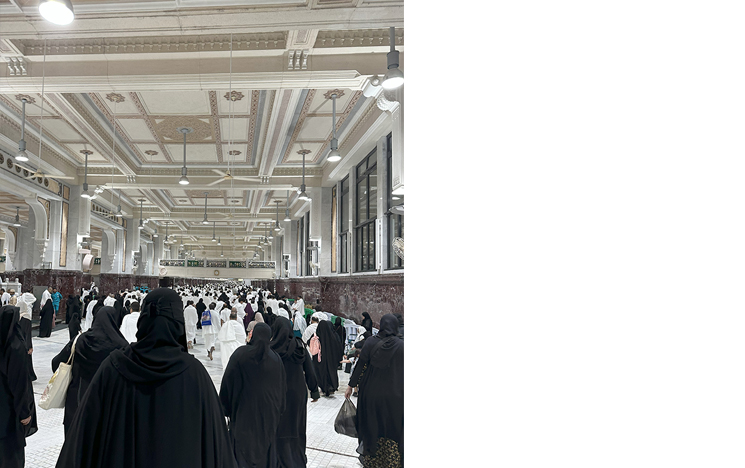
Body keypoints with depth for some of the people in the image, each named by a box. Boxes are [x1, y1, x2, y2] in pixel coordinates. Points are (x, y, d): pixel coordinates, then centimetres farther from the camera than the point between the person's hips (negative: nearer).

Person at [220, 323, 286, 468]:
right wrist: (279, 410, 16)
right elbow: (283, 387, 5)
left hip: (244, 411, -2)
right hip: (268, 412, 2)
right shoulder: (276, 359, -2)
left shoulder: (240, 354, -9)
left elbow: (228, 382, -7)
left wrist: (226, 409, 2)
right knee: (266, 444, 14)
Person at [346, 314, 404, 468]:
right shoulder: (401, 345, -9)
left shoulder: (371, 342, -8)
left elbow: (360, 365, -6)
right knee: (392, 428, 11)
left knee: (371, 426, 17)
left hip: (371, 392, 1)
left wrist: (351, 385, 3)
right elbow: (404, 371, -6)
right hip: (394, 396, -1)